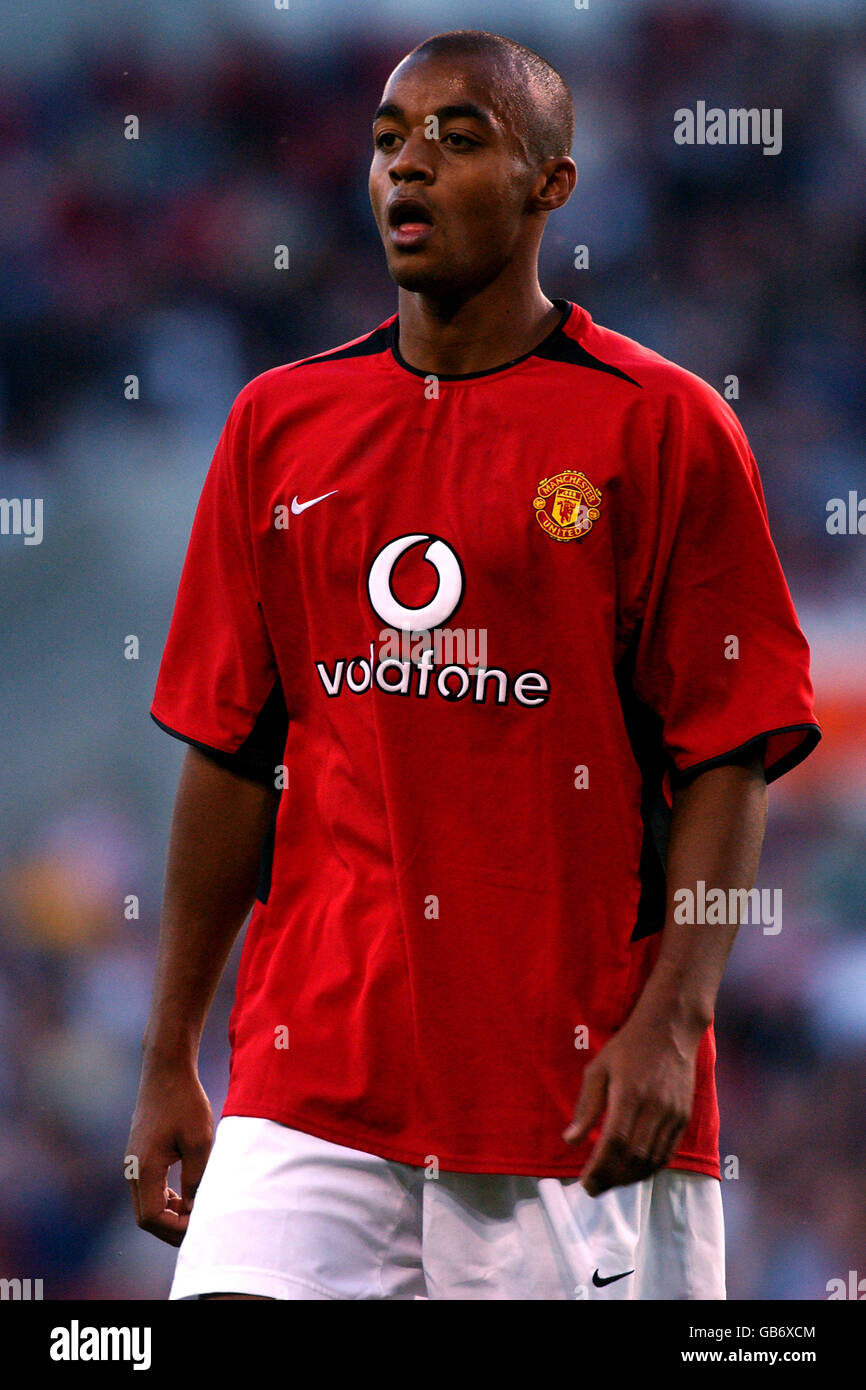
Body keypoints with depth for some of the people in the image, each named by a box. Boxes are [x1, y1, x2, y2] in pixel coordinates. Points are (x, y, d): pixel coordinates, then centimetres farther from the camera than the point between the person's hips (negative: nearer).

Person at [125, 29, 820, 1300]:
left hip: (578, 1090, -3)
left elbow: (729, 758, -3)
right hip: (310, 1076, 3)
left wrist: (669, 1019, -15)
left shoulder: (665, 428, 0)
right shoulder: (278, 426, 12)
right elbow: (229, 754, 15)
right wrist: (170, 1062, 12)